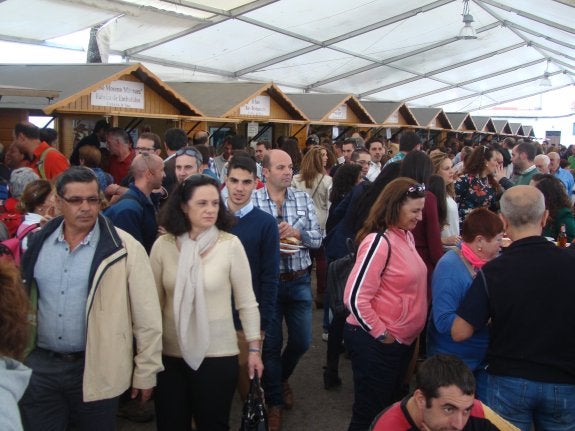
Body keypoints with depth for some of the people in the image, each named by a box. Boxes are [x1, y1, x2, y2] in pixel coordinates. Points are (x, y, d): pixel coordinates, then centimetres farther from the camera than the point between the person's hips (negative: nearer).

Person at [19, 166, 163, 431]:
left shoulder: (124, 248, -11)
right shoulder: (37, 243, 2)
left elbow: (147, 317, -7)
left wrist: (145, 372, -5)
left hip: (96, 370, -3)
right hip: (39, 366, 3)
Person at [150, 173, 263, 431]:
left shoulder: (230, 244, -11)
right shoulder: (163, 245, -6)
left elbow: (247, 302, -4)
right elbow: (154, 302, 2)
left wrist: (254, 348, -3)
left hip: (218, 354, -2)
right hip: (170, 354, 2)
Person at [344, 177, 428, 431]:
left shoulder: (406, 236, 5)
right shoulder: (379, 241, -22)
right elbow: (355, 298, -26)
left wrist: (404, 334, 12)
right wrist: (381, 335, -16)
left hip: (403, 340, 9)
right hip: (376, 343, -9)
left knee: (389, 405, 23)